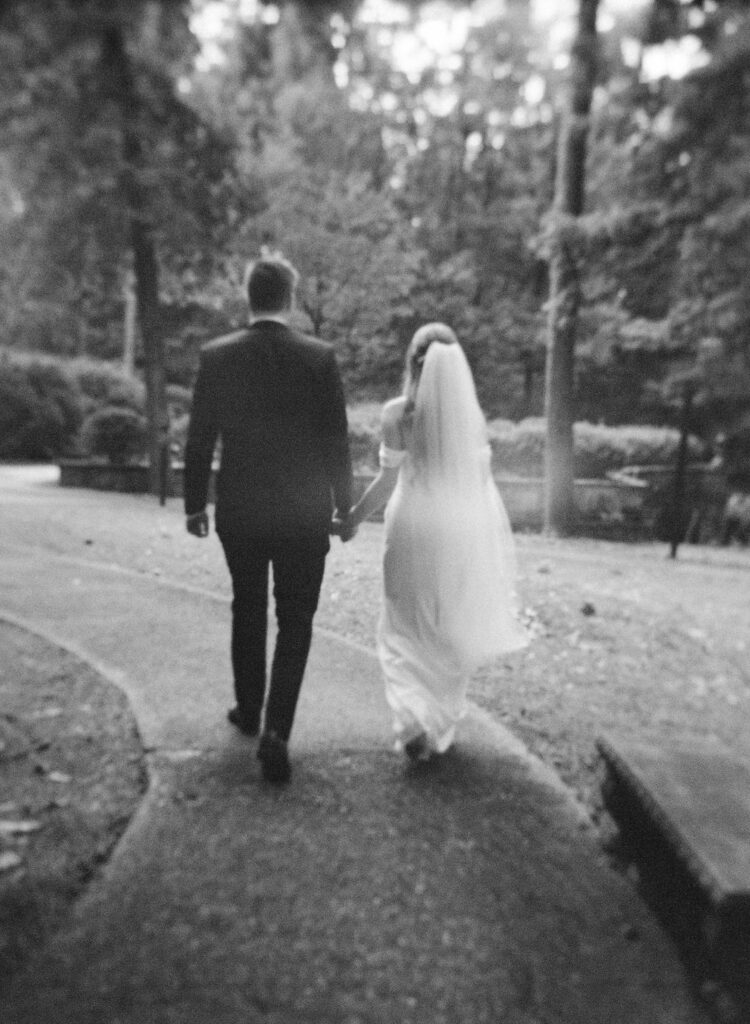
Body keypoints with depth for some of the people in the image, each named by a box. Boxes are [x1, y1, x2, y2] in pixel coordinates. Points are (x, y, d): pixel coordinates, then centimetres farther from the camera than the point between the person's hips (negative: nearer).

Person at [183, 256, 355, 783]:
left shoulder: (217, 355, -3)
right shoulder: (320, 356, -7)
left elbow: (200, 439, 0)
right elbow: (337, 442, -5)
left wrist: (195, 504, 11)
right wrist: (344, 507, 5)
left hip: (239, 512, 2)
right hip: (304, 514, -2)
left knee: (248, 611, 21)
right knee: (295, 622, 10)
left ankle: (249, 711, 36)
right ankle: (276, 731, 1)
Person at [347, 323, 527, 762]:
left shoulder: (398, 412, -7)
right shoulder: (472, 413, -1)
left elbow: (387, 481, -8)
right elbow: (484, 481, 1)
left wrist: (353, 519, 7)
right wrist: (497, 546, 10)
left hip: (414, 527, -2)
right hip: (464, 528, 2)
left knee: (407, 631, 15)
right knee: (452, 633, 17)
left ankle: (414, 718, -2)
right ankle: (442, 728, 29)